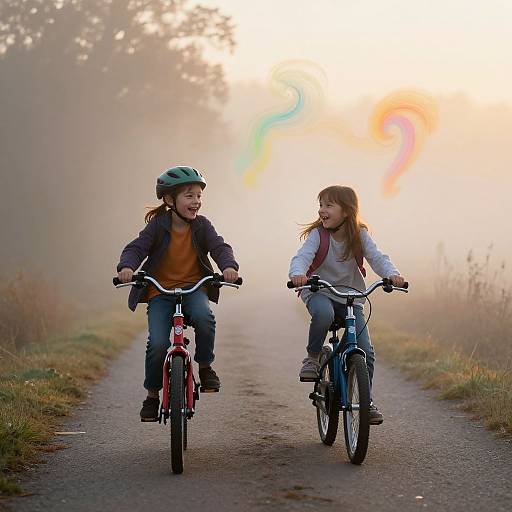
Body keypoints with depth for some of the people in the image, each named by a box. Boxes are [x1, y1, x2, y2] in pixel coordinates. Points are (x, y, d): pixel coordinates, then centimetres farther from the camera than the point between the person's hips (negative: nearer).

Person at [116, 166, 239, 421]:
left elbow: (220, 247, -10)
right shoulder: (157, 225, -6)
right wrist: (126, 267, -33)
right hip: (160, 292, -1)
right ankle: (152, 394, 6)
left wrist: (229, 266, -32)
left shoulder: (201, 226, -1)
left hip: (193, 288, 1)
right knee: (157, 344, -18)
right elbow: (136, 248, -11)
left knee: (204, 317, -33)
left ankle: (205, 366, -6)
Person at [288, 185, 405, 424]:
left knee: (366, 351, -8)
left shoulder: (360, 235, -6)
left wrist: (392, 274, -36)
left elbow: (377, 257, -15)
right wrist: (297, 274, -48)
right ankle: (312, 357, -14)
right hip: (319, 292, -2)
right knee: (323, 314, -39)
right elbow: (302, 256, -25)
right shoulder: (318, 234, -12)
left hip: (351, 297, 2)